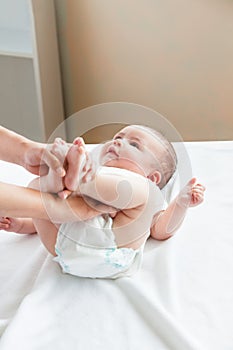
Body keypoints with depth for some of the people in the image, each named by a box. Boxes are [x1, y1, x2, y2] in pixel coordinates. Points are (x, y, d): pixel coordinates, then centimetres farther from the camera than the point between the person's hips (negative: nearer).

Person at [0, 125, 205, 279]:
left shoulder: (145, 188, 26)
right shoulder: (93, 183, 37)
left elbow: (161, 230, 13)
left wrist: (182, 202, -1)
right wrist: (21, 224, 23)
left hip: (111, 252, -4)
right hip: (66, 250, 4)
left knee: (138, 188, -19)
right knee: (36, 185, 4)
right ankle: (57, 180, -25)